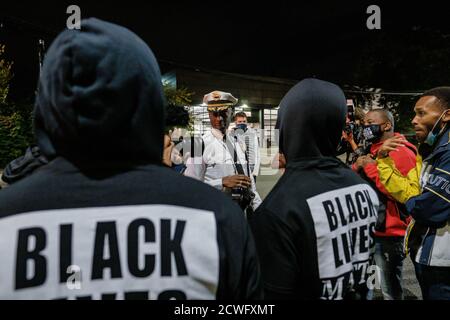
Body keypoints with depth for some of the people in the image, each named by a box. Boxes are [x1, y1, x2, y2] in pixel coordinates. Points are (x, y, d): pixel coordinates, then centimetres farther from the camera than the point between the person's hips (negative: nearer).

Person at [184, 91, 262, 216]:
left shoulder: (238, 141, 7)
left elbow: (249, 178, 12)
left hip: (245, 210, 6)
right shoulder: (200, 144, -13)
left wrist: (259, 209, 8)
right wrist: (222, 182, -26)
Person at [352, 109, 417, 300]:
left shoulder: (402, 153, -14)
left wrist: (371, 168, -21)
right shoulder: (372, 151, 14)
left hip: (388, 234, -9)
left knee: (390, 290, 4)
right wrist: (357, 167, 0)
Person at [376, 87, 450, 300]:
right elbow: (410, 194, 3)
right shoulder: (429, 150, 9)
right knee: (429, 294, 21)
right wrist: (383, 160, -5)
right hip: (425, 254, 9)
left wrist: (412, 202, -4)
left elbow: (427, 209, -27)